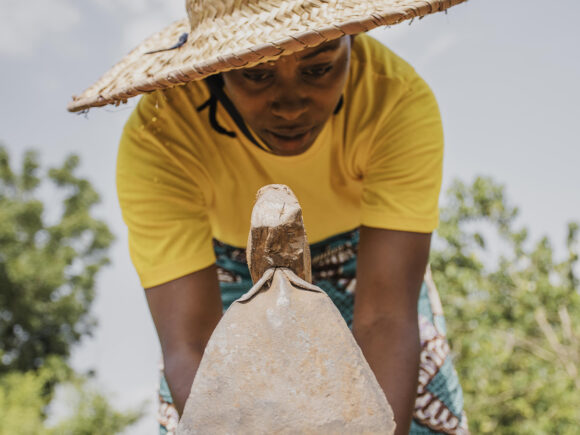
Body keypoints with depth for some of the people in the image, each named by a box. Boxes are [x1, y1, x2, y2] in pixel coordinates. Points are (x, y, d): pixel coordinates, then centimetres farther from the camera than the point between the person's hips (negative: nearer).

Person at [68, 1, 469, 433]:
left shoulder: (401, 101, -36)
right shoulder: (157, 137, -36)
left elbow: (387, 321, -40)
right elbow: (189, 348, -41)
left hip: (360, 246, 1)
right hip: (231, 258, 0)